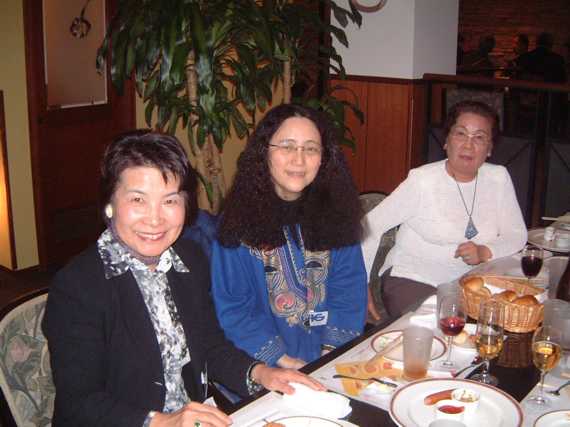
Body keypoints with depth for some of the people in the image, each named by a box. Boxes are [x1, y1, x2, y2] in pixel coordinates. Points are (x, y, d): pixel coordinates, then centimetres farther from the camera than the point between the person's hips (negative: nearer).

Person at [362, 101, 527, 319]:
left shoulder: (499, 178, 1)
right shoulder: (422, 180, -13)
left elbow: (517, 235, 5)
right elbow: (371, 225, -11)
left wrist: (486, 252, -16)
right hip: (411, 280, -5)